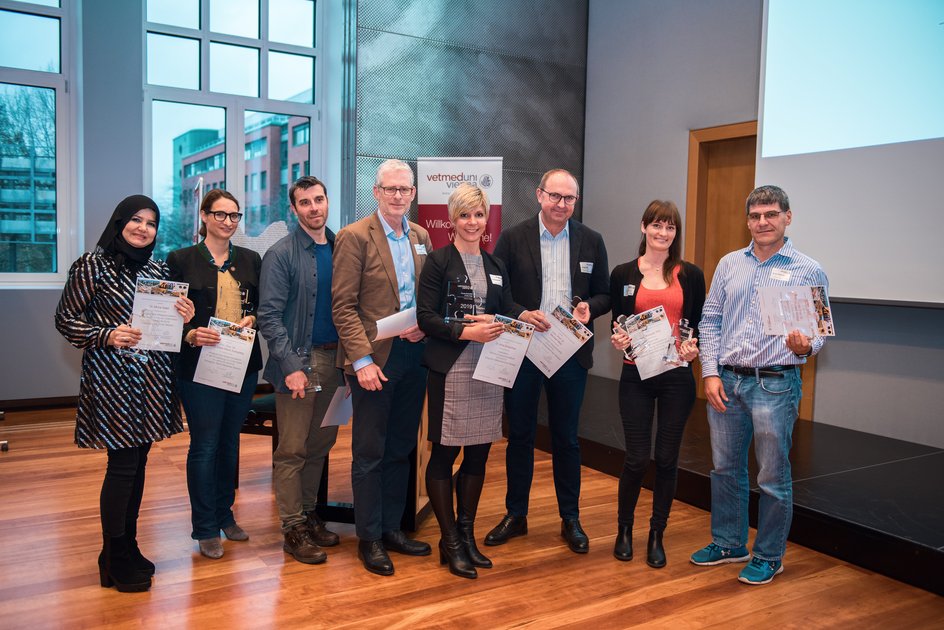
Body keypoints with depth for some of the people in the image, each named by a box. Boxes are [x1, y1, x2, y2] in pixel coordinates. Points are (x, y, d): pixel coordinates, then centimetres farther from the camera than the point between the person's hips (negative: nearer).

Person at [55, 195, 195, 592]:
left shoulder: (158, 270, 11)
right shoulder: (92, 265, -5)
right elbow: (65, 320, -4)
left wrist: (183, 318, -5)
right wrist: (106, 335, -19)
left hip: (152, 376, 6)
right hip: (112, 376, -5)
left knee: (138, 462, 11)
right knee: (122, 465, -4)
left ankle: (127, 548, 25)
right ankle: (114, 560, 11)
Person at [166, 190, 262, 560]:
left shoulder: (250, 260, 9)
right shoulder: (182, 260, -2)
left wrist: (252, 318, -8)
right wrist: (191, 334, -20)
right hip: (199, 364, -4)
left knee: (230, 442, 14)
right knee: (204, 445, 2)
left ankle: (224, 515, 29)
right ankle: (205, 529, 14)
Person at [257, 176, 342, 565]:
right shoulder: (281, 255, -5)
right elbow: (269, 316, -9)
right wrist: (291, 366, -16)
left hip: (334, 358, 5)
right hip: (299, 361, -5)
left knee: (320, 444, 13)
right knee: (292, 449, 1)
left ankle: (309, 514, 27)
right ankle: (293, 529, 12)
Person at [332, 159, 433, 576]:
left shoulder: (421, 237, 11)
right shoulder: (355, 236, -7)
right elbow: (344, 306, -11)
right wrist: (363, 360, -18)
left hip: (413, 355, 6)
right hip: (374, 358, -6)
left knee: (401, 448, 14)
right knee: (370, 453, 5)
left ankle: (392, 528, 27)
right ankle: (369, 538, 18)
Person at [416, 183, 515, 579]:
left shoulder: (495, 266, 14)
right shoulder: (438, 262, -2)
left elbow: (509, 315, 15)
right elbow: (426, 318, -9)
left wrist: (494, 324, -6)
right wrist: (466, 331, -19)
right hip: (450, 369, -5)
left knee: (478, 454, 10)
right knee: (444, 454, 1)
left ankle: (466, 534, 25)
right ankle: (449, 543, 14)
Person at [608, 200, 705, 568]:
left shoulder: (690, 275, 4)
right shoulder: (623, 274, 3)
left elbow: (699, 325, 7)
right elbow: (616, 325, 7)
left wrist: (694, 348, -12)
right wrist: (618, 340, -13)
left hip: (677, 376, 1)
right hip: (636, 375, -1)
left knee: (667, 458, 6)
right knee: (637, 458, 0)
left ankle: (656, 536, 22)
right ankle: (624, 529, 24)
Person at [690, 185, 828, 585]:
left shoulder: (808, 271, -1)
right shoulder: (730, 264, 9)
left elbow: (819, 329, 0)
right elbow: (710, 321, 9)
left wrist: (806, 346, -24)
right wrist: (711, 373, 0)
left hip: (775, 384, -4)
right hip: (726, 382, 4)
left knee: (773, 477, 5)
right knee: (726, 469, 14)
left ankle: (769, 556, 22)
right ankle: (729, 544, 31)